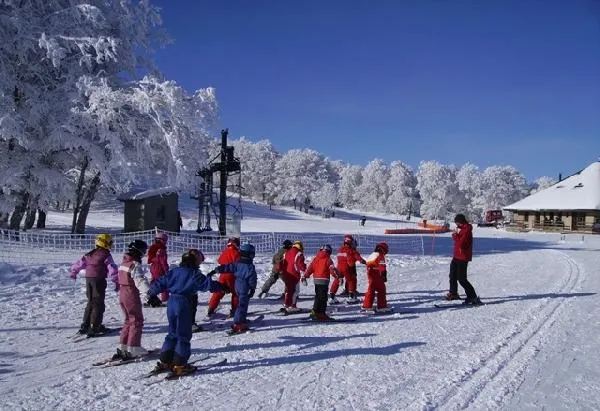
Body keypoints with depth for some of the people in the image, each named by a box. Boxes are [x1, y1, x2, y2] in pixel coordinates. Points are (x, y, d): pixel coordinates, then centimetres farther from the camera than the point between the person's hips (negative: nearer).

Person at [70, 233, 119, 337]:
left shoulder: (89, 254, 13)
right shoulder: (106, 255, -7)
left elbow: (78, 263, 21)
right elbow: (112, 269, -13)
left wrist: (73, 273, 38)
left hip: (88, 279, 7)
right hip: (99, 280, -7)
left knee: (91, 302, 17)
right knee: (98, 303, -1)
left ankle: (85, 326, 19)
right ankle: (95, 327, -5)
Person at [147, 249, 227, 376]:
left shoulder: (174, 271, 9)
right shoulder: (194, 274, -8)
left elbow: (161, 282, 14)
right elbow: (207, 284, -16)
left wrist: (151, 293, 27)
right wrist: (221, 287, -11)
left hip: (171, 303, 6)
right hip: (184, 305, -6)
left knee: (172, 333, 19)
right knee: (184, 335, 3)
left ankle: (165, 362, 21)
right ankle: (179, 365, 4)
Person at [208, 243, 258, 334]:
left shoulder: (237, 264, 2)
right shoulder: (250, 266, -16)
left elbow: (227, 267, 4)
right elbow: (252, 279, -15)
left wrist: (215, 271, 8)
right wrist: (253, 289, -7)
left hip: (238, 287, 7)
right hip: (245, 289, -7)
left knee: (241, 304, 22)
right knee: (242, 306, -6)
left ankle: (242, 320, 34)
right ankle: (237, 324, -10)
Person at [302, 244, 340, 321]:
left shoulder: (316, 258, 11)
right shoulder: (328, 259, -5)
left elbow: (310, 267, 10)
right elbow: (332, 269, -14)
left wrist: (305, 276, 12)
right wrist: (338, 277, -14)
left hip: (316, 280, 6)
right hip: (324, 280, -6)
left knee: (318, 297, 16)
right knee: (323, 298, -3)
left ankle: (315, 312, 19)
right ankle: (321, 314, -5)